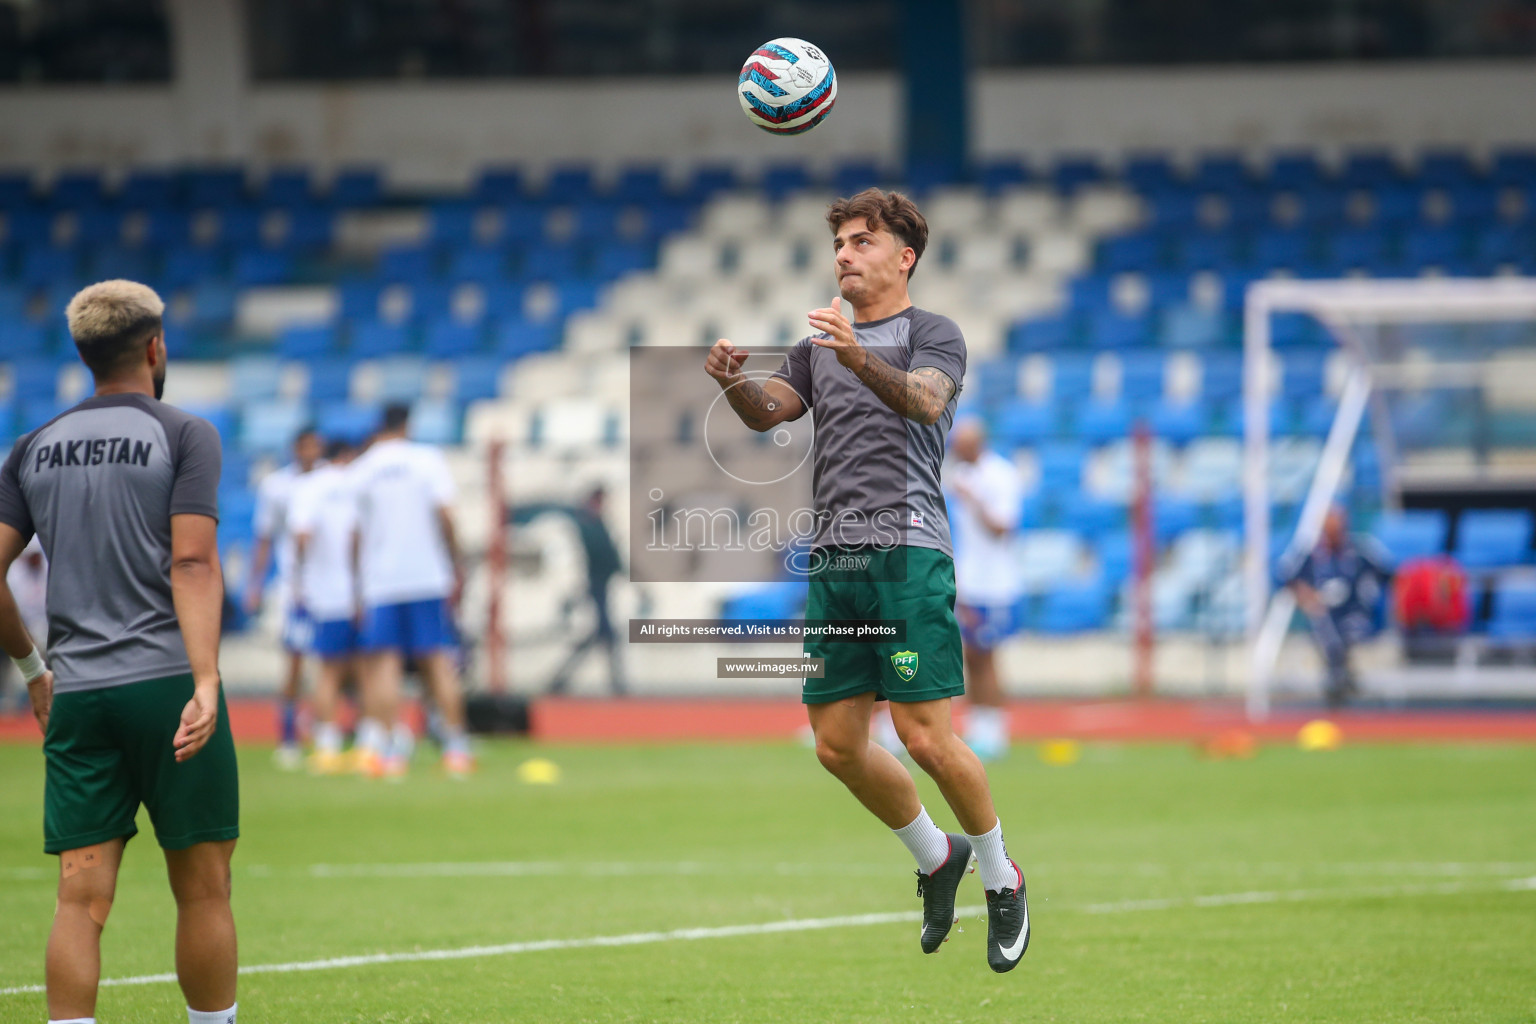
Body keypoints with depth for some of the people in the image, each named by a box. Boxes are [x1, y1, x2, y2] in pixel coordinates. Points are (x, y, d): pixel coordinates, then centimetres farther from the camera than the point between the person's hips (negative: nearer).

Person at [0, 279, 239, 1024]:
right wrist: (205, 683, -19)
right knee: (202, 889, 5)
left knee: (81, 899, -1)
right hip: (165, 679, -4)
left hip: (75, 695, 4)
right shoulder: (184, 435, 0)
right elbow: (192, 563, -12)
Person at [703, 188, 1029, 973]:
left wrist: (862, 360, -38)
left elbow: (925, 400, -19)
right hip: (834, 556, 6)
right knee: (837, 744, 6)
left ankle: (1001, 879, 8)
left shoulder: (932, 334, 2)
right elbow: (770, 411, 5)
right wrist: (733, 381, -18)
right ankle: (937, 858, 27)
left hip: (906, 550, -6)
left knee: (925, 735, -11)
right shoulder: (819, 347, 21)